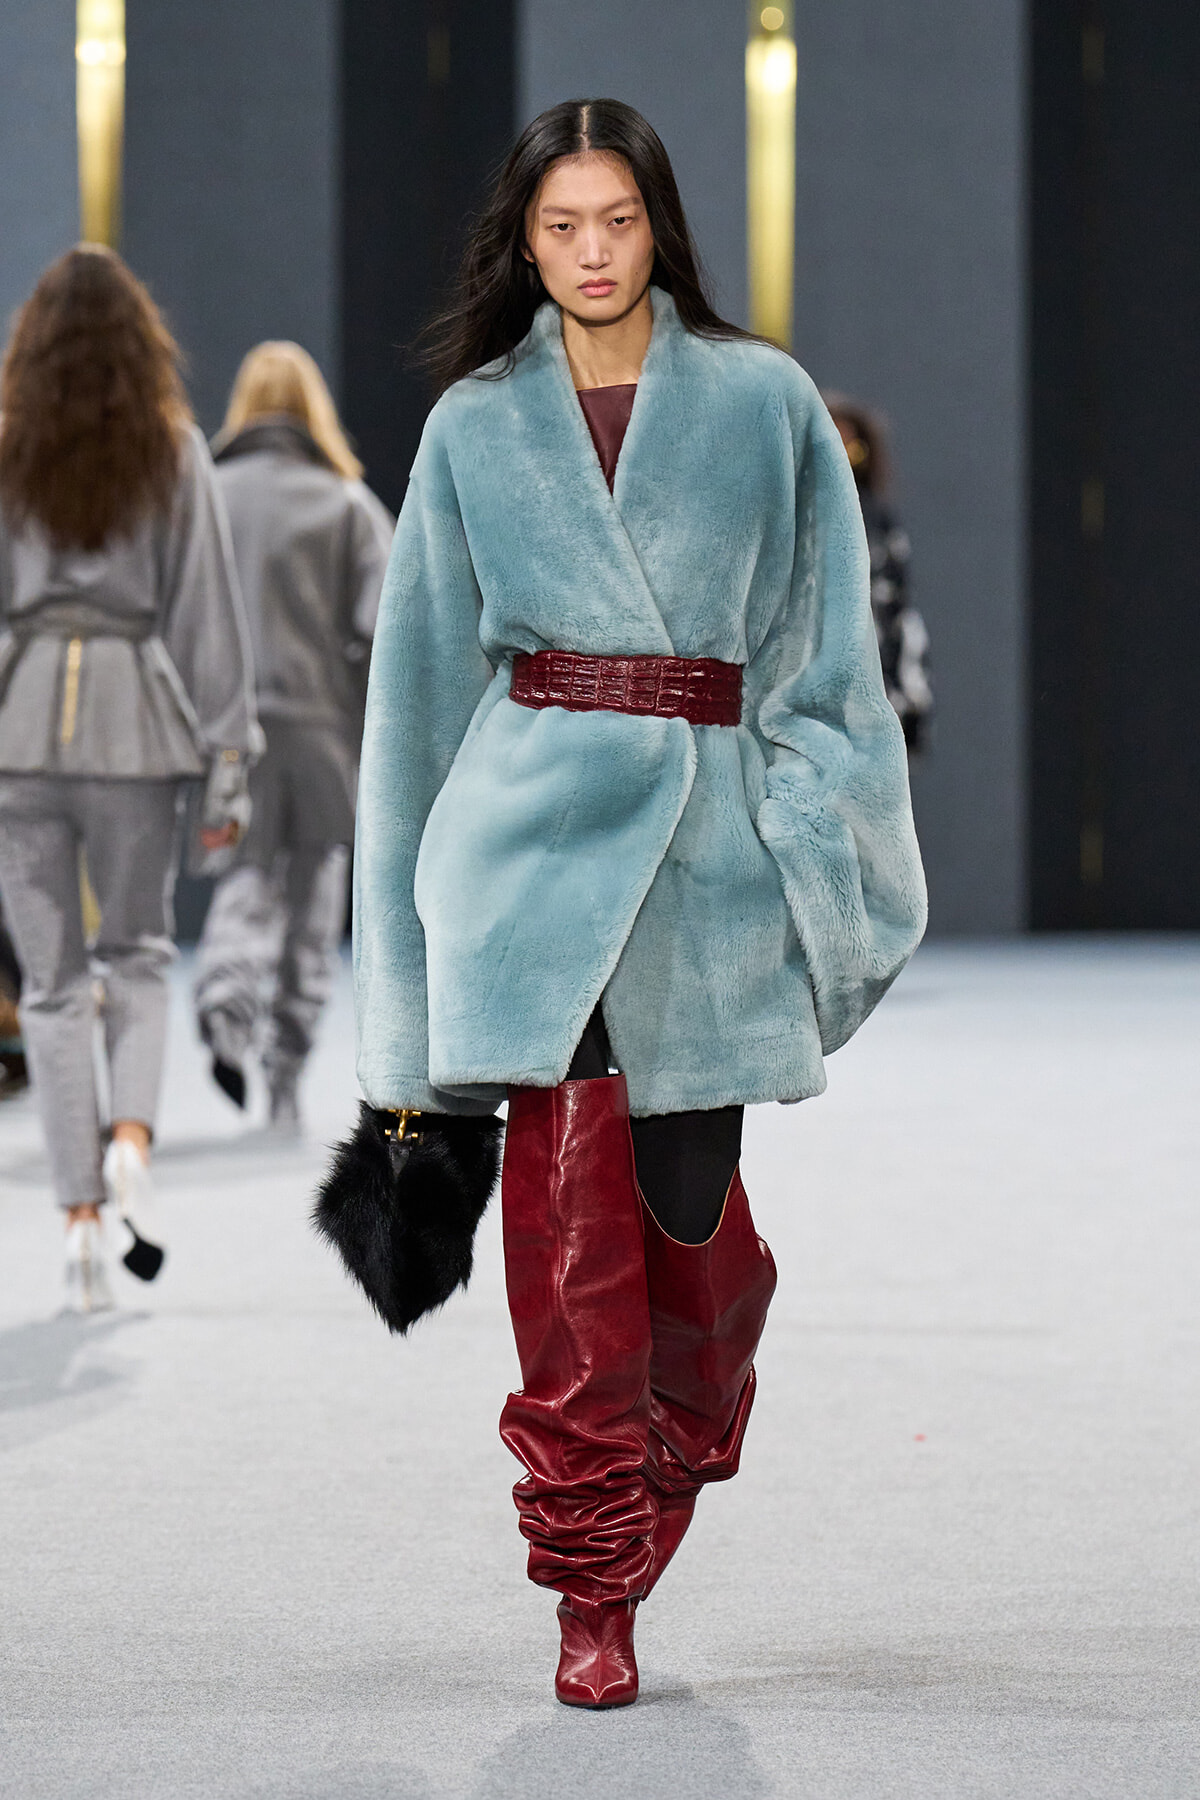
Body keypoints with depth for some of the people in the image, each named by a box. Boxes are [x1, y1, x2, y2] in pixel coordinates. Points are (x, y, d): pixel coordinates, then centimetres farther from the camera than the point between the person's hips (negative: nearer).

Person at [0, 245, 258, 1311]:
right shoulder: (175, 452, 2)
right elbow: (207, 608, 1)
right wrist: (228, 761, 4)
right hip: (135, 714, 0)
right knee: (137, 952, 17)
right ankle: (131, 1138, -7)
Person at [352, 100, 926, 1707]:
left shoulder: (765, 404, 8)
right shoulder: (474, 425, 11)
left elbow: (826, 652, 8)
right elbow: (426, 672, 14)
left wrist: (825, 845, -1)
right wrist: (406, 966, 11)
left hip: (713, 828, 0)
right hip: (535, 829, 0)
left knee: (687, 1196, 4)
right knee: (566, 1210, -8)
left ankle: (682, 1454, 36)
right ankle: (595, 1591, -3)